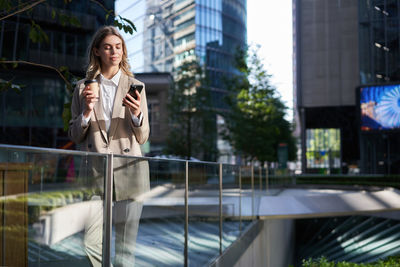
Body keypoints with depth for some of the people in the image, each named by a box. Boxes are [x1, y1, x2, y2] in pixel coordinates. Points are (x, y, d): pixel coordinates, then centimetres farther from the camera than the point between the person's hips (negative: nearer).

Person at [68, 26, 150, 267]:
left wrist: (137, 114, -14)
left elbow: (142, 138, 6)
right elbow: (75, 136, 10)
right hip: (94, 171, 1)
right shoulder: (83, 87, 11)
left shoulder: (135, 87, 9)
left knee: (126, 245, 3)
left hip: (127, 171, 0)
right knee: (91, 243, -3)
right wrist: (87, 111, -8)